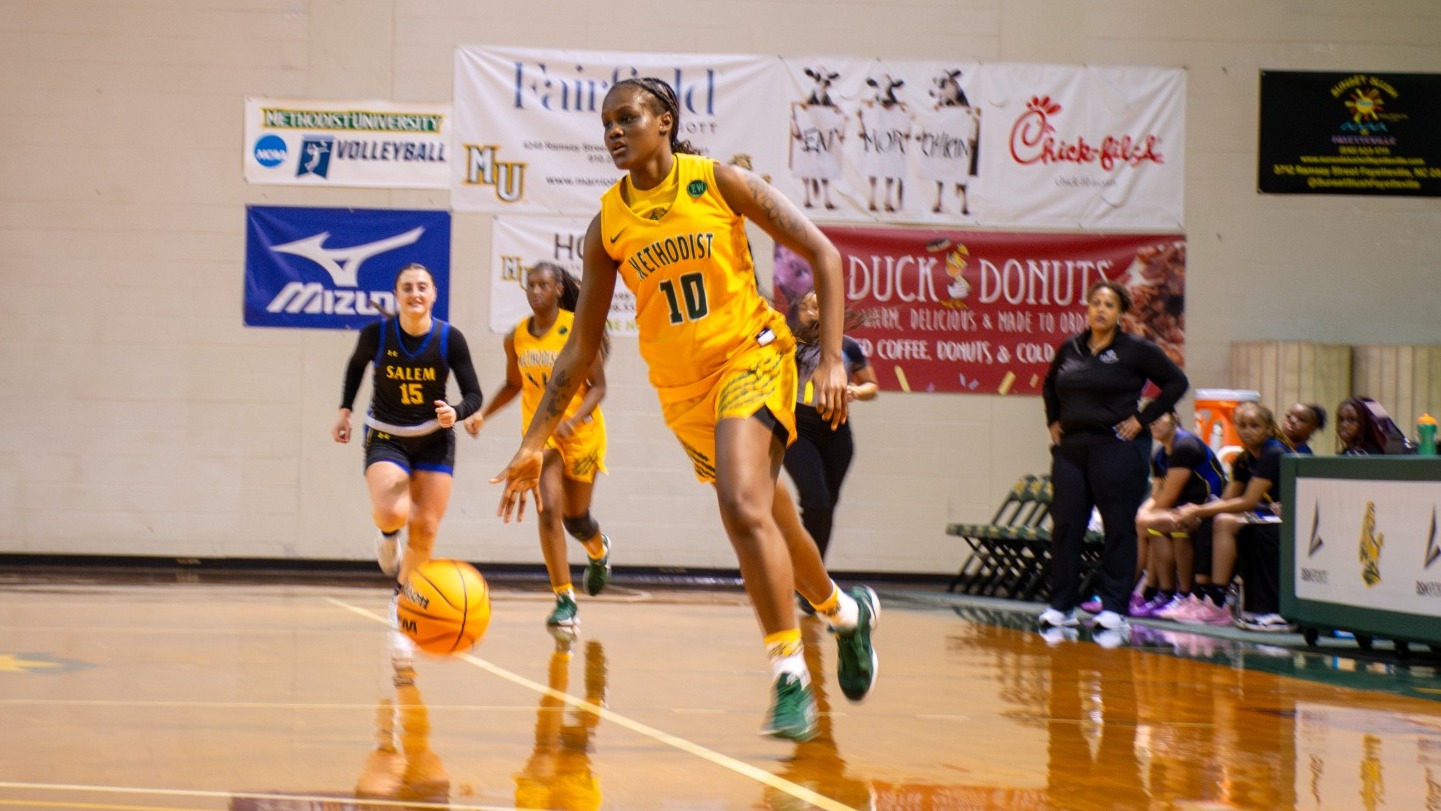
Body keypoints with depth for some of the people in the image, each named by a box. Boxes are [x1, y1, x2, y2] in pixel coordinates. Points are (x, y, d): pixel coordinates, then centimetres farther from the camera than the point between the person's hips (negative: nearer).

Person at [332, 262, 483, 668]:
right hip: (386, 439, -2)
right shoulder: (376, 334, -14)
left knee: (425, 530, -1)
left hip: (434, 441, 2)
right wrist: (345, 411, 6)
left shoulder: (450, 339, -14)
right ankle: (388, 536, 12)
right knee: (392, 513, -27)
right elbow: (355, 365, 9)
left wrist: (455, 413, -30)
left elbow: (474, 394, -10)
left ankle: (402, 604, 23)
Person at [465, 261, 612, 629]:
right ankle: (565, 600, -10)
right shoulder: (517, 337, -2)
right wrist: (483, 413, 0)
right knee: (549, 510, -16)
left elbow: (598, 385, -13)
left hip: (581, 432, -2)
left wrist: (572, 420, -28)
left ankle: (599, 551, 50)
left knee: (576, 517, 11)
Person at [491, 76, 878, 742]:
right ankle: (846, 612, 42)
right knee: (763, 520, 14)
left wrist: (832, 358, -13)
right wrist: (535, 443, 2)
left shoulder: (718, 182, -7)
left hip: (750, 356, -4)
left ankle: (789, 674, -19)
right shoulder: (608, 224, 2)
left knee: (743, 507, -25)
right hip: (680, 388, 5)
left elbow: (822, 254, -5)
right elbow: (581, 346, 6)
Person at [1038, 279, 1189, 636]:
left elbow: (1176, 382, -2)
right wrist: (1054, 421, 15)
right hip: (1070, 447, 5)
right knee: (1065, 526, 3)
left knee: (1119, 527, -1)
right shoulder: (1070, 348, 11)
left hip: (1116, 447, -5)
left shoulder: (1136, 350, -2)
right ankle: (1061, 605, 11)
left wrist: (1143, 419, -6)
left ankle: (1114, 607, 4)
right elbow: (1049, 386, 28)